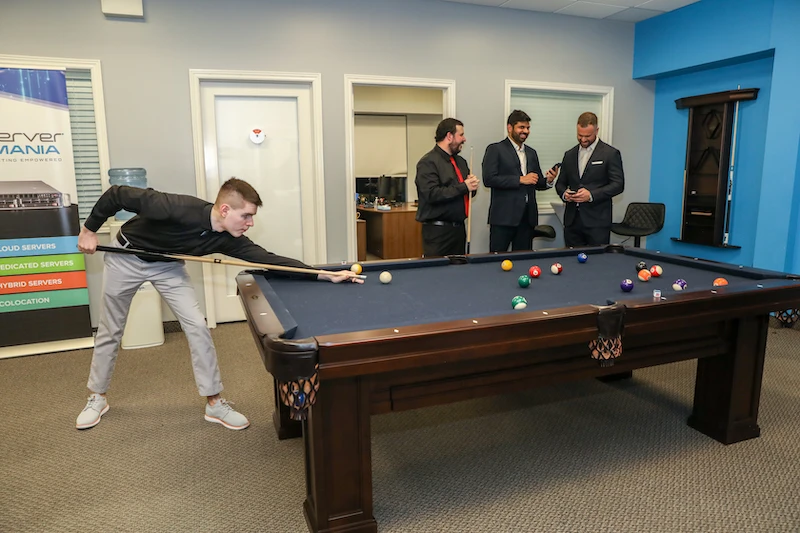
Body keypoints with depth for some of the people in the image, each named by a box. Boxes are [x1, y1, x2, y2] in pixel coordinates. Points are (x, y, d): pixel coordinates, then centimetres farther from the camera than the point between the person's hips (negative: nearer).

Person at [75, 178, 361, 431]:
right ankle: (97, 397, 33)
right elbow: (117, 194, -28)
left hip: (167, 265, 4)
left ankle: (214, 402, 2)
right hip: (126, 256, -3)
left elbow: (269, 259, -26)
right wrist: (90, 229, -16)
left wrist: (325, 274, -32)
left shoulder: (228, 239, -24)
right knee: (110, 331, 11)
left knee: (197, 326, -8)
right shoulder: (179, 208, -40)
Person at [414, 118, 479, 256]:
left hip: (459, 228, 8)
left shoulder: (461, 161, 17)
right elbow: (432, 194, -21)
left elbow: (468, 192, 24)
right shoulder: (428, 162, -9)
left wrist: (472, 186, 0)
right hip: (437, 230, -8)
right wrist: (463, 187, -17)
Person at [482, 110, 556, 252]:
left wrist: (548, 181, -1)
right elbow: (488, 179, -13)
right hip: (504, 216, -6)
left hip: (527, 217, 6)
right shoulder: (495, 149, -1)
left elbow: (537, 183, 22)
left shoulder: (531, 153, 19)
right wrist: (520, 179, -14)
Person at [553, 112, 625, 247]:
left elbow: (618, 184, -6)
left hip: (597, 221, -4)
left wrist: (592, 195, -18)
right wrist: (564, 193, -5)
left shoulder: (611, 153, 0)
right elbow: (561, 183, 19)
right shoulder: (569, 154, 14)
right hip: (572, 220, 4)